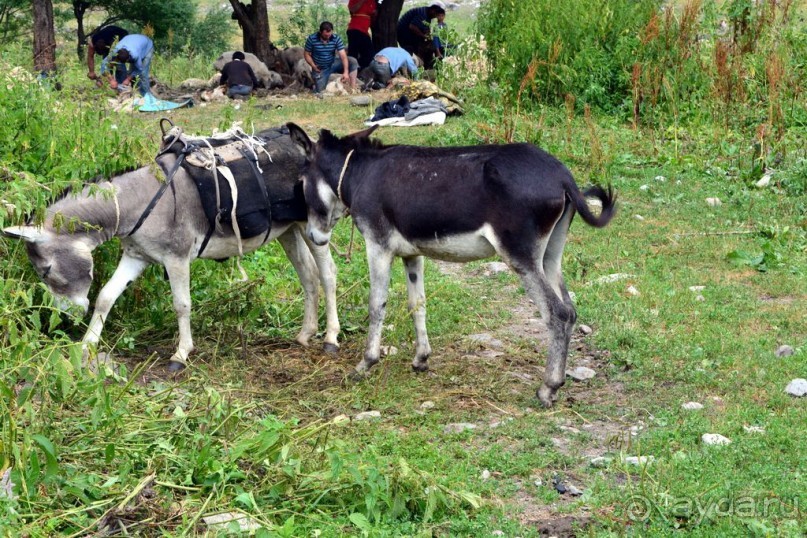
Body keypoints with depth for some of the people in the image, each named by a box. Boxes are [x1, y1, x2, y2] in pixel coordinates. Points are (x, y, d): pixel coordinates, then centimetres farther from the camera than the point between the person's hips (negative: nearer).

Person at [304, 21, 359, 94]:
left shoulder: (336, 39, -14)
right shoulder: (312, 39, -16)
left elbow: (343, 56, -20)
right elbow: (307, 54, -4)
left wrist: (346, 72, -32)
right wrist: (313, 66, -21)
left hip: (333, 64, 2)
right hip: (320, 69, -2)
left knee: (353, 61, -19)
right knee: (321, 92, -14)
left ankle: (353, 89, -19)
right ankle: (315, 84, 25)